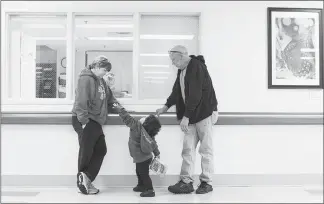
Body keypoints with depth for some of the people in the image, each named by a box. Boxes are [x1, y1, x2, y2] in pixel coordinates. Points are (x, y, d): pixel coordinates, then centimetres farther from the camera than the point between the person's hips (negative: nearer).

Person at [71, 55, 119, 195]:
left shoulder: (100, 80, 14)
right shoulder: (86, 79, -15)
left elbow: (108, 96, 26)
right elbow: (81, 101, -23)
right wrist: (84, 120, -25)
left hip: (95, 121, 9)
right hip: (84, 121, -9)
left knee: (101, 150, 5)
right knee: (86, 152, -1)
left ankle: (86, 179, 5)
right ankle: (83, 181, 12)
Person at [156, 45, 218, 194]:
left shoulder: (197, 67, -17)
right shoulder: (182, 70, 10)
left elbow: (195, 94, -23)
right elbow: (177, 91, 16)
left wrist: (186, 116, -24)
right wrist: (166, 106, 6)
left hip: (204, 113, -8)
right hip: (191, 115, 8)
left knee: (206, 149, 2)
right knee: (187, 149, 5)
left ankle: (207, 182, 12)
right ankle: (186, 182, 9)